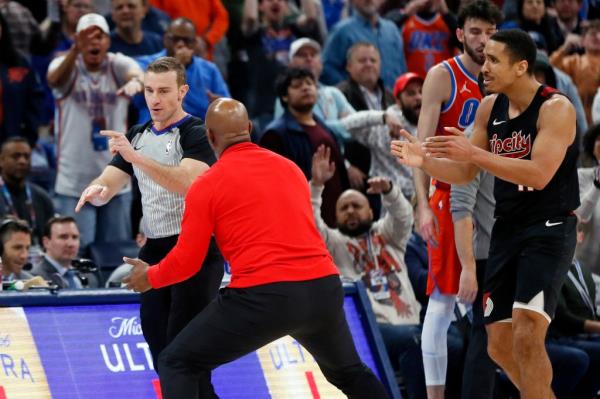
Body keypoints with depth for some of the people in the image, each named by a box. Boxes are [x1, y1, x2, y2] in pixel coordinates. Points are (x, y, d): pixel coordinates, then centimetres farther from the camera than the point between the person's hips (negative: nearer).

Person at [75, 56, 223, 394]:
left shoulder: (196, 134, -9)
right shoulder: (138, 136, 13)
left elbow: (187, 182, -26)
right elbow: (107, 187, 10)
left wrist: (135, 157, -35)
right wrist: (96, 190, -15)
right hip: (154, 253, 7)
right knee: (162, 356, 6)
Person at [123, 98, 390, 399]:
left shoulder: (207, 185, 1)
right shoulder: (290, 168, 16)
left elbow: (186, 262, 3)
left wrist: (150, 277, 24)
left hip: (262, 296, -5)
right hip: (323, 287, 5)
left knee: (176, 364, 9)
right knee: (350, 373, 28)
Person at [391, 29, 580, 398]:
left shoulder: (556, 108, -15)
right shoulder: (490, 108, 6)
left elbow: (539, 174, -27)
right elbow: (463, 173, 13)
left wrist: (473, 152, -31)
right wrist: (423, 160, -6)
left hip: (549, 230, -8)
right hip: (507, 230, 8)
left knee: (527, 336, -20)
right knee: (500, 345, 8)